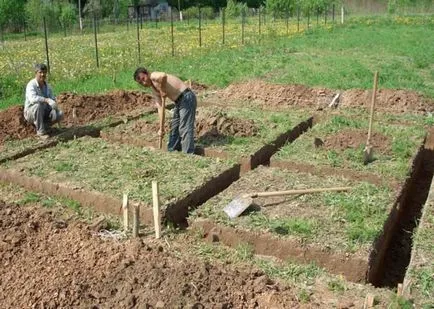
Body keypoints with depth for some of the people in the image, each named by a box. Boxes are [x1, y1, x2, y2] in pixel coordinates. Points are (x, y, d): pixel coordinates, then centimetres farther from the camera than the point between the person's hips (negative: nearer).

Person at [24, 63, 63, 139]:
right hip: (31, 112, -5)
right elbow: (33, 99, -37)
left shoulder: (47, 86, 3)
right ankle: (40, 131, -24)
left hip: (44, 113, 5)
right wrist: (46, 100, -43)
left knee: (60, 114, -16)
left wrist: (54, 104, -18)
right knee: (38, 105, -38)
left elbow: (53, 99, 4)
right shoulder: (31, 85, -19)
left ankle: (44, 125, 7)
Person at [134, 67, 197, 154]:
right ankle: (172, 151, 32)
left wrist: (162, 89, -22)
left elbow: (164, 76, -39)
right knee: (174, 127, 19)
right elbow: (160, 107, 11)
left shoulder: (154, 76, -12)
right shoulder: (154, 89, 14)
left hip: (186, 98, -11)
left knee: (185, 128, -10)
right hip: (179, 101, 11)